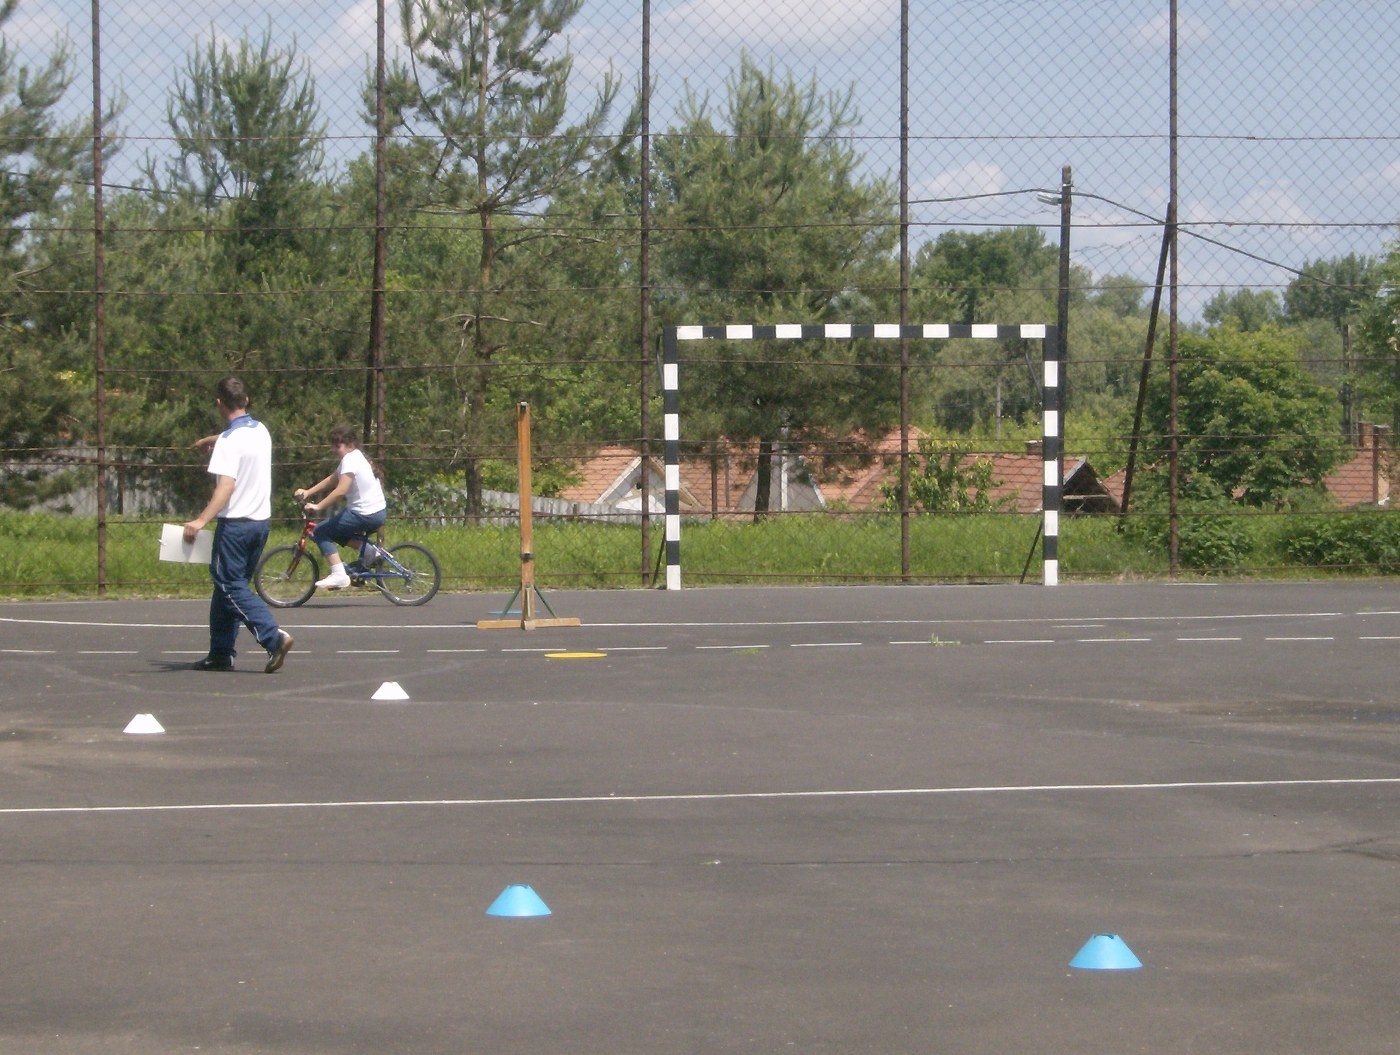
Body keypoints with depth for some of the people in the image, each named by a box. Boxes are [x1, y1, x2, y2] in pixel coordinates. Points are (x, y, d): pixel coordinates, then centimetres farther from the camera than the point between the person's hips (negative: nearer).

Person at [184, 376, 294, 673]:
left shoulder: (230, 440, -15)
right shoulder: (261, 431, 9)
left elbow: (226, 486, -26)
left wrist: (202, 520, -32)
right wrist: (211, 440, 52)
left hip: (236, 523, -8)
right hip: (261, 520, 8)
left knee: (230, 586, -5)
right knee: (229, 585, 15)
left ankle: (274, 637, -21)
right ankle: (221, 654, 16)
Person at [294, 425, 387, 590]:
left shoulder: (350, 460, -16)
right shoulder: (356, 456, 14)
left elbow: (341, 490, -27)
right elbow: (331, 480, 17)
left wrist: (317, 507, -24)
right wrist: (307, 492, 9)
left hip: (366, 515, -10)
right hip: (379, 512, 10)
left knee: (321, 532, -3)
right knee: (335, 531, 25)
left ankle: (338, 575, -11)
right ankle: (369, 551, 15)